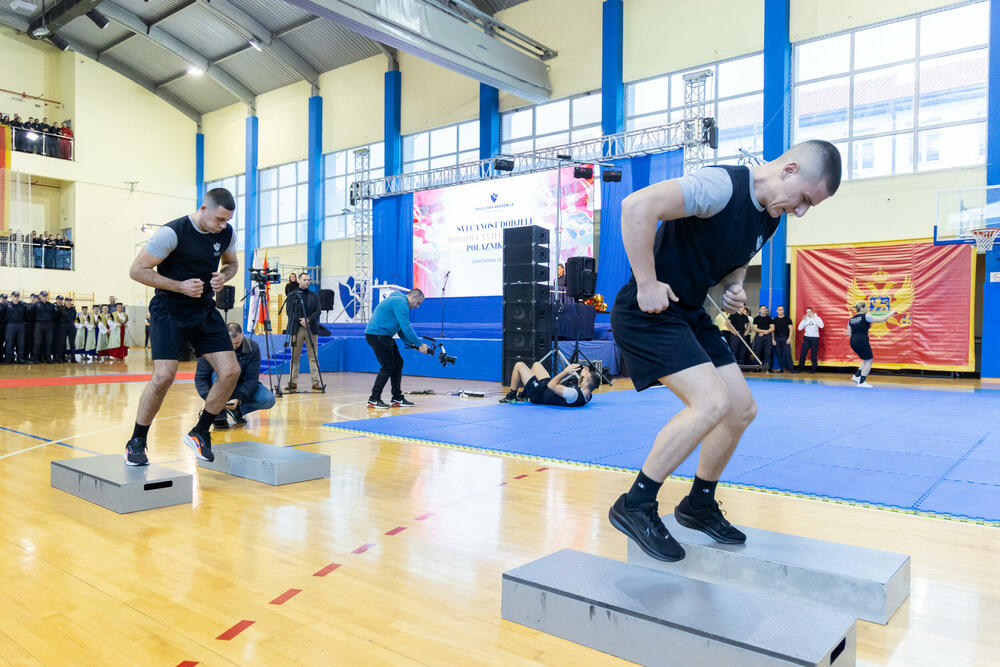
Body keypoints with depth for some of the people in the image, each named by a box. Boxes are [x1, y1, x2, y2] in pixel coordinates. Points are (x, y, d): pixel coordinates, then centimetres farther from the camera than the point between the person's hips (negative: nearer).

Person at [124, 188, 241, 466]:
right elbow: (137, 270, -13)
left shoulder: (226, 233, -1)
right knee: (163, 376, -17)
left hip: (205, 310, 6)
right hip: (169, 311, -5)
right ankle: (136, 443, 5)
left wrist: (223, 277, -5)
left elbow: (231, 263, 18)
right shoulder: (172, 233, -18)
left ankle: (200, 433, 13)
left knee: (230, 371, -6)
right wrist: (180, 286, -21)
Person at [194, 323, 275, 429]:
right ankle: (219, 416, -24)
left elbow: (251, 378, -19)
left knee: (269, 400, -24)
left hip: (242, 386, 1)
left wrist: (238, 398, -34)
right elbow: (200, 377, -20)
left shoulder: (253, 348, -19)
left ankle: (237, 409, 1)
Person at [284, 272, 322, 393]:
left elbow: (317, 311, 3)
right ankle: (293, 382, 5)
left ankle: (316, 382, 0)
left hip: (311, 329, 1)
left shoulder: (314, 296, 13)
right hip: (296, 328, -1)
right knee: (295, 357, 0)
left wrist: (308, 320, -14)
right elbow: (289, 312, -1)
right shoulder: (292, 295, 8)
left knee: (313, 356, -1)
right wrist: (300, 321, -13)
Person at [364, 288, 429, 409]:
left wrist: (413, 343, 8)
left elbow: (401, 330, 20)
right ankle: (373, 400, -3)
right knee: (387, 367, -10)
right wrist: (419, 345, -14)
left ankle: (398, 399, 14)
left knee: (398, 363, 10)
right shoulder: (401, 303, -15)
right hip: (376, 334, -11)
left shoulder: (400, 302, 19)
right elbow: (406, 328, -21)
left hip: (383, 336, 11)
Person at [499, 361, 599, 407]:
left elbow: (551, 385, -33)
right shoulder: (588, 395, -16)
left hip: (538, 394, -8)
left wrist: (566, 371, -26)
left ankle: (511, 396, 21)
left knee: (519, 365, 4)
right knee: (536, 364, 27)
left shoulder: (573, 395, -42)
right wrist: (582, 376, -8)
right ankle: (524, 395, 39)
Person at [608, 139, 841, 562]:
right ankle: (635, 506, -8)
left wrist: (733, 288, 2)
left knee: (742, 409, 8)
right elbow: (637, 206, -31)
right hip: (648, 313, -10)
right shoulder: (722, 186, -20)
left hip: (690, 315, 10)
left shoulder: (770, 217, 10)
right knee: (712, 401, -22)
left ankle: (699, 505, 26)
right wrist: (647, 284, -27)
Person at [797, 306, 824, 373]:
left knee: (814, 354, 0)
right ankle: (801, 367, 11)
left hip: (815, 338, -3)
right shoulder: (805, 319, 6)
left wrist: (815, 318, -21)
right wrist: (803, 320, -10)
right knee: (803, 353, 0)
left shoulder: (817, 318, -2)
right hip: (806, 337, 3)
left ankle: (813, 368, 9)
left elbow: (821, 326, -20)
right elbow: (799, 328, -2)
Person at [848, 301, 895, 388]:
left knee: (866, 360, 22)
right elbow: (882, 319, -4)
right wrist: (891, 313, 10)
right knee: (869, 361, 7)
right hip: (862, 341, -7)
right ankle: (862, 382, 6)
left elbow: (849, 333, 14)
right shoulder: (865, 317, -7)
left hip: (853, 342, 7)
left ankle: (856, 376, 17)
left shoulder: (851, 320, 12)